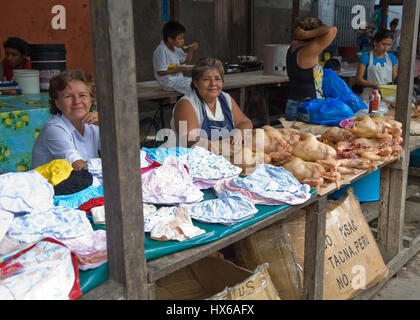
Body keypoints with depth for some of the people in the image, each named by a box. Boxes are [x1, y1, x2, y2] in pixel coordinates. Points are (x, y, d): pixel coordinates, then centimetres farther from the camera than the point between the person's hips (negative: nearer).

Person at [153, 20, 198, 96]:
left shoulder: (176, 47, 7)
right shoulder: (161, 51, -19)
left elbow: (186, 61, 18)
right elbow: (160, 72, -21)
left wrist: (191, 50, 0)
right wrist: (179, 69, -20)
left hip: (179, 78, 9)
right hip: (168, 82, -9)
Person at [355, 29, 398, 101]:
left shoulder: (392, 58, 14)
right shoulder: (366, 57, 1)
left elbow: (394, 77, 19)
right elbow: (358, 79, -4)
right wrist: (375, 85, -17)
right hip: (369, 96, -3)